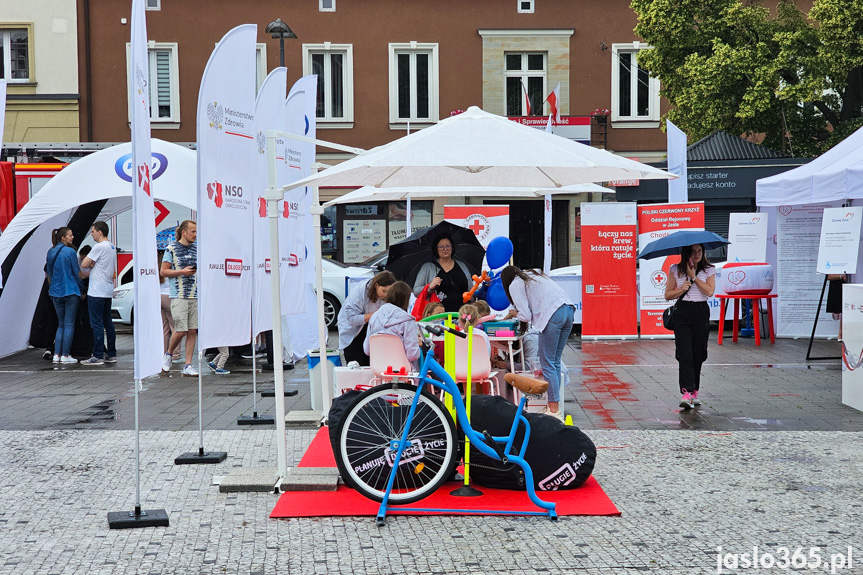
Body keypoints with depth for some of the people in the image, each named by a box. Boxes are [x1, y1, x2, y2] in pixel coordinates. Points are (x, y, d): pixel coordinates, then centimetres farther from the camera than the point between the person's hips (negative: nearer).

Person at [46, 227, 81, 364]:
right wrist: (82, 290, 3)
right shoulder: (70, 252, -11)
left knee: (61, 324, 13)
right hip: (70, 291, -6)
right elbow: (76, 272, -7)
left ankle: (57, 355, 7)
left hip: (56, 292, 6)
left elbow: (49, 273, 15)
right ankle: (65, 355, -1)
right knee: (69, 324, -1)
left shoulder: (51, 253, 8)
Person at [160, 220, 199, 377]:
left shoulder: (197, 248, 13)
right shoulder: (172, 249, 0)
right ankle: (168, 354, 18)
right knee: (181, 330, -9)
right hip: (179, 295, -5)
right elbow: (164, 271, -1)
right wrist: (182, 272, -12)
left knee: (193, 331, 1)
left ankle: (188, 365, 6)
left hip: (196, 295, 5)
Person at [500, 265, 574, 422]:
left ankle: (554, 410, -4)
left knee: (547, 363, -2)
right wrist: (515, 314, 41)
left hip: (553, 315, -8)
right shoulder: (533, 275, 31)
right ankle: (553, 405, 15)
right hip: (568, 310, 8)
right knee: (555, 361, 13)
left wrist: (516, 314, 21)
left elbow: (526, 316, 1)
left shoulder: (515, 285, 7)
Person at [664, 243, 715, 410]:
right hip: (682, 312, -1)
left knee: (698, 354, 6)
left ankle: (694, 392, 19)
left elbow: (710, 291, -9)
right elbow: (667, 295, 7)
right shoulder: (675, 270, 6)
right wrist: (681, 289, -10)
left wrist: (693, 276, -9)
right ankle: (686, 393, -20)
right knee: (684, 354, -13)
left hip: (701, 312, 1)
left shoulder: (709, 270, 7)